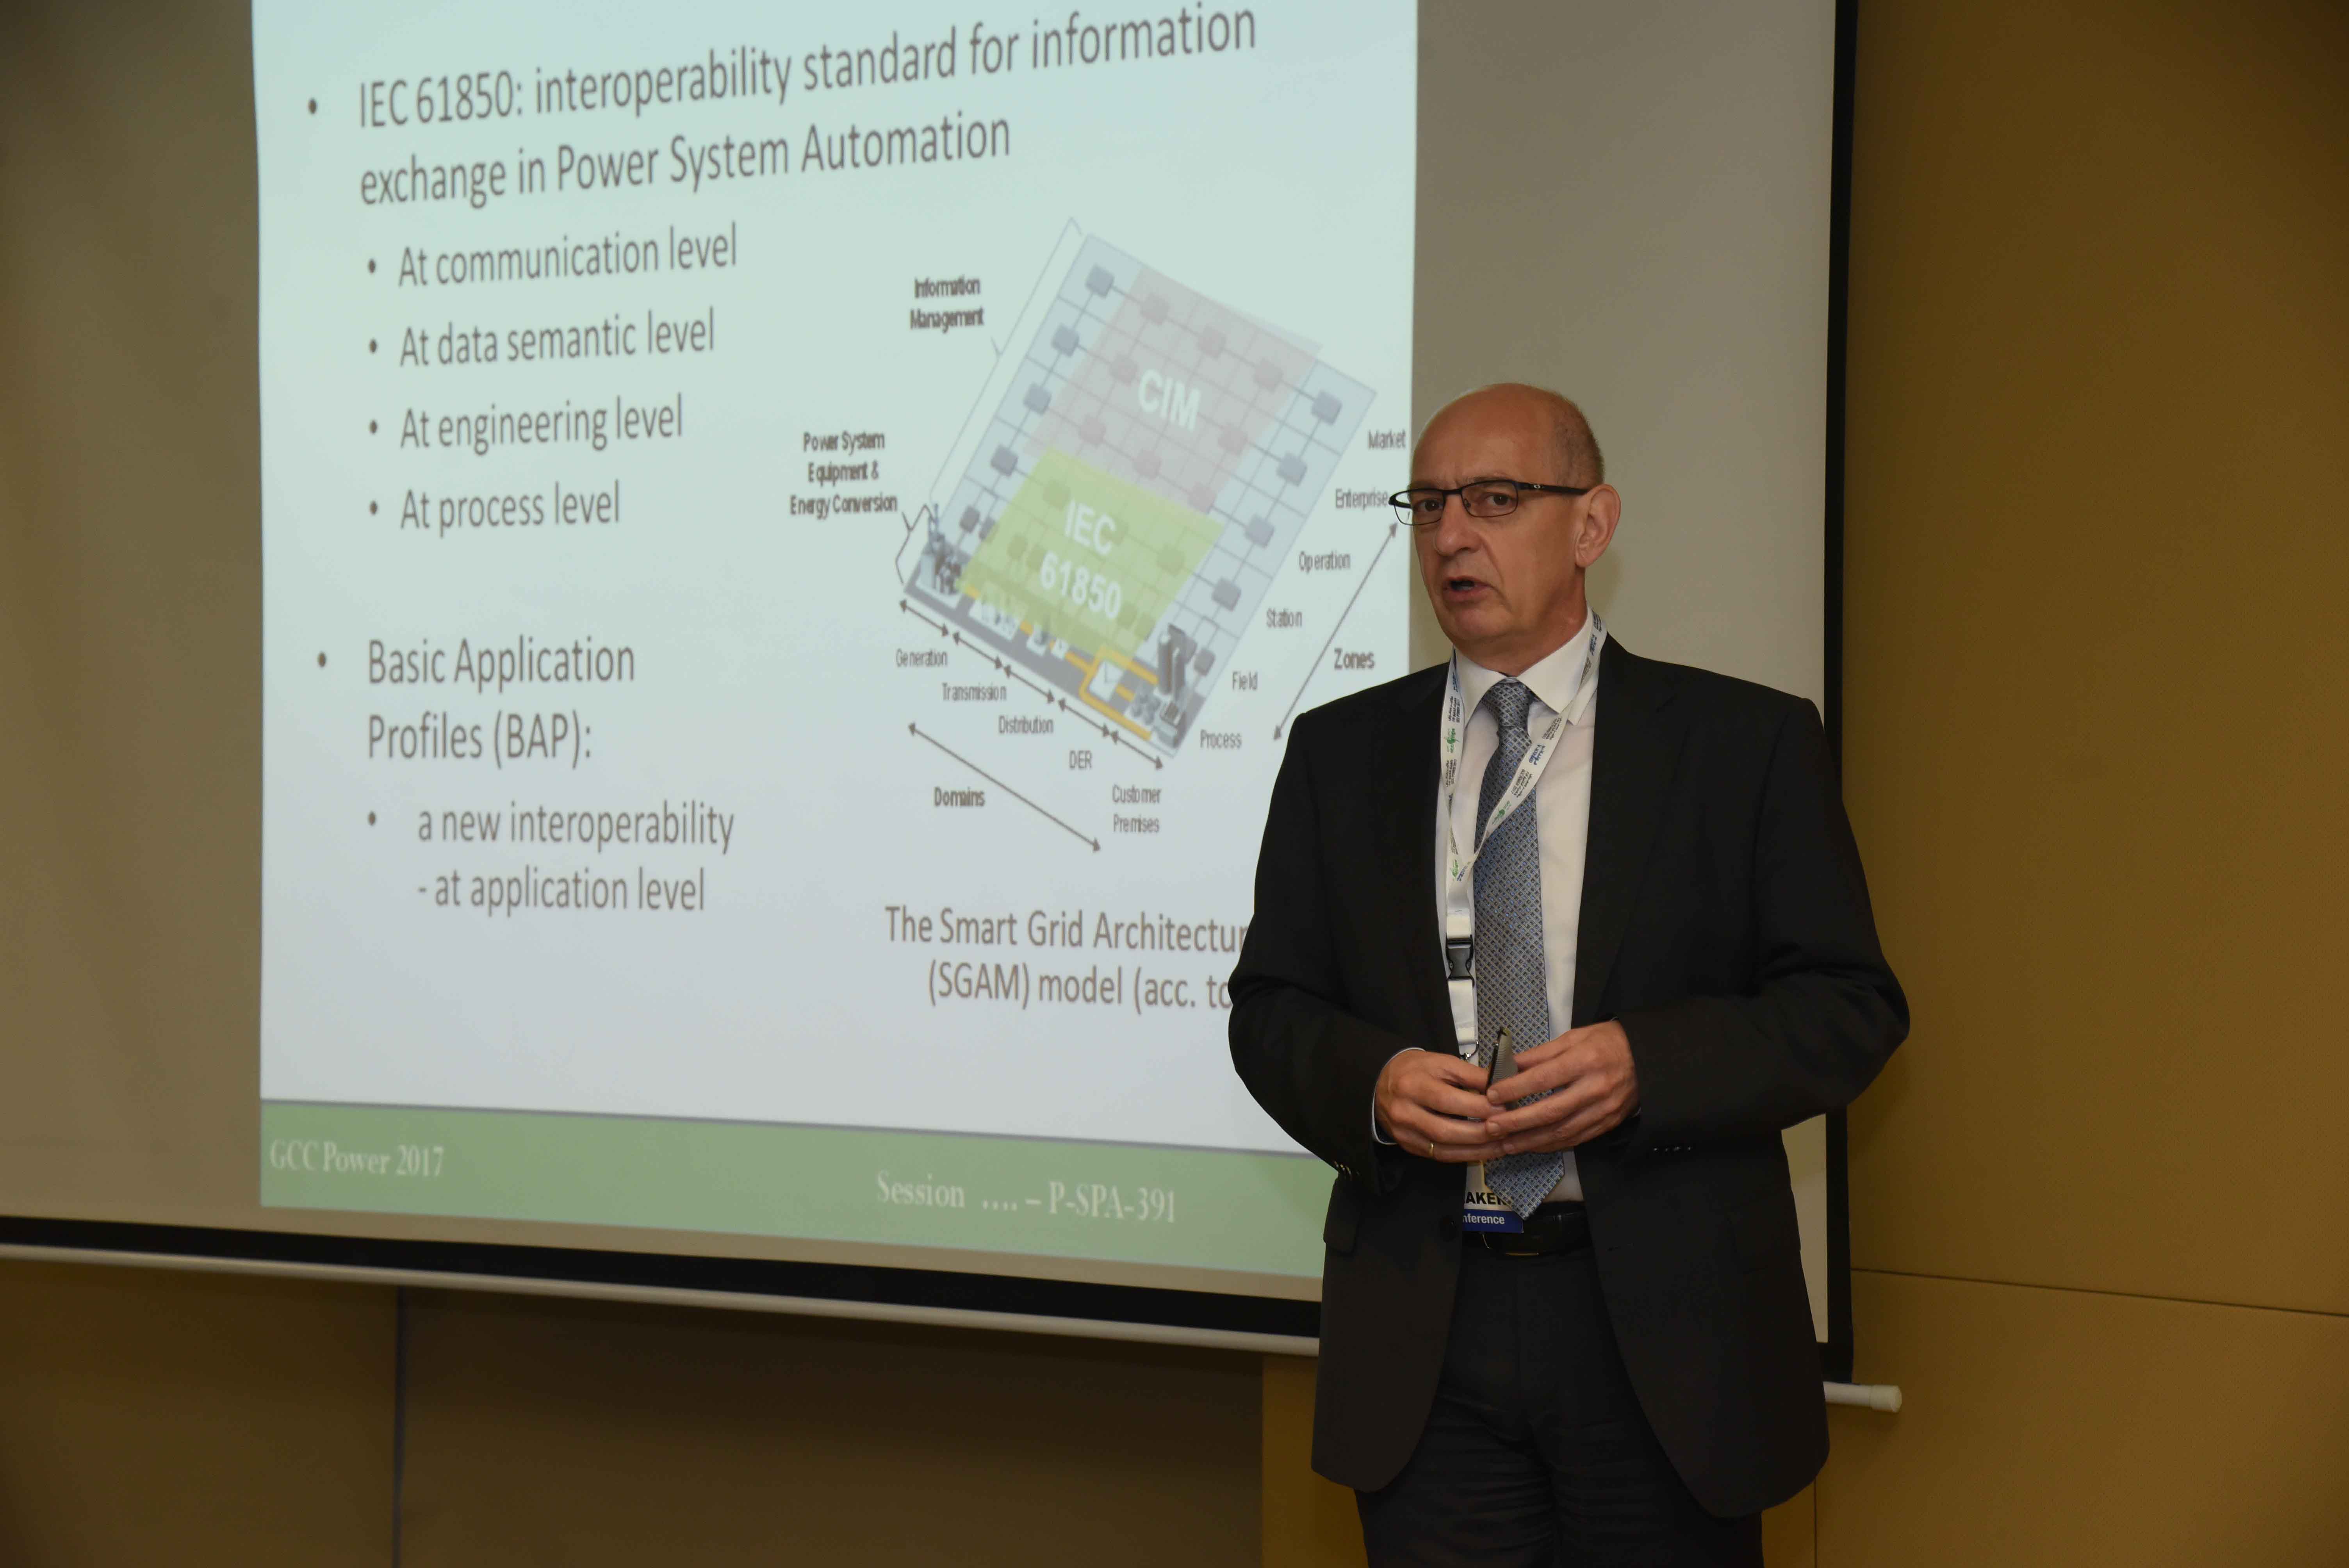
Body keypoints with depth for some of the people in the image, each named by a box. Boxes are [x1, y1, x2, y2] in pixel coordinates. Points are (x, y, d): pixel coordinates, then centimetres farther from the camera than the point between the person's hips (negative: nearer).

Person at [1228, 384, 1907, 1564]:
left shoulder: (1748, 742, 2)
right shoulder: (1341, 753, 11)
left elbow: (1851, 1006, -1)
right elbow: (1271, 1008, 11)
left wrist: (1648, 1064, -17)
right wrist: (1369, 1083, -12)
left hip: (1665, 1331, -2)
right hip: (1422, 1330, 2)